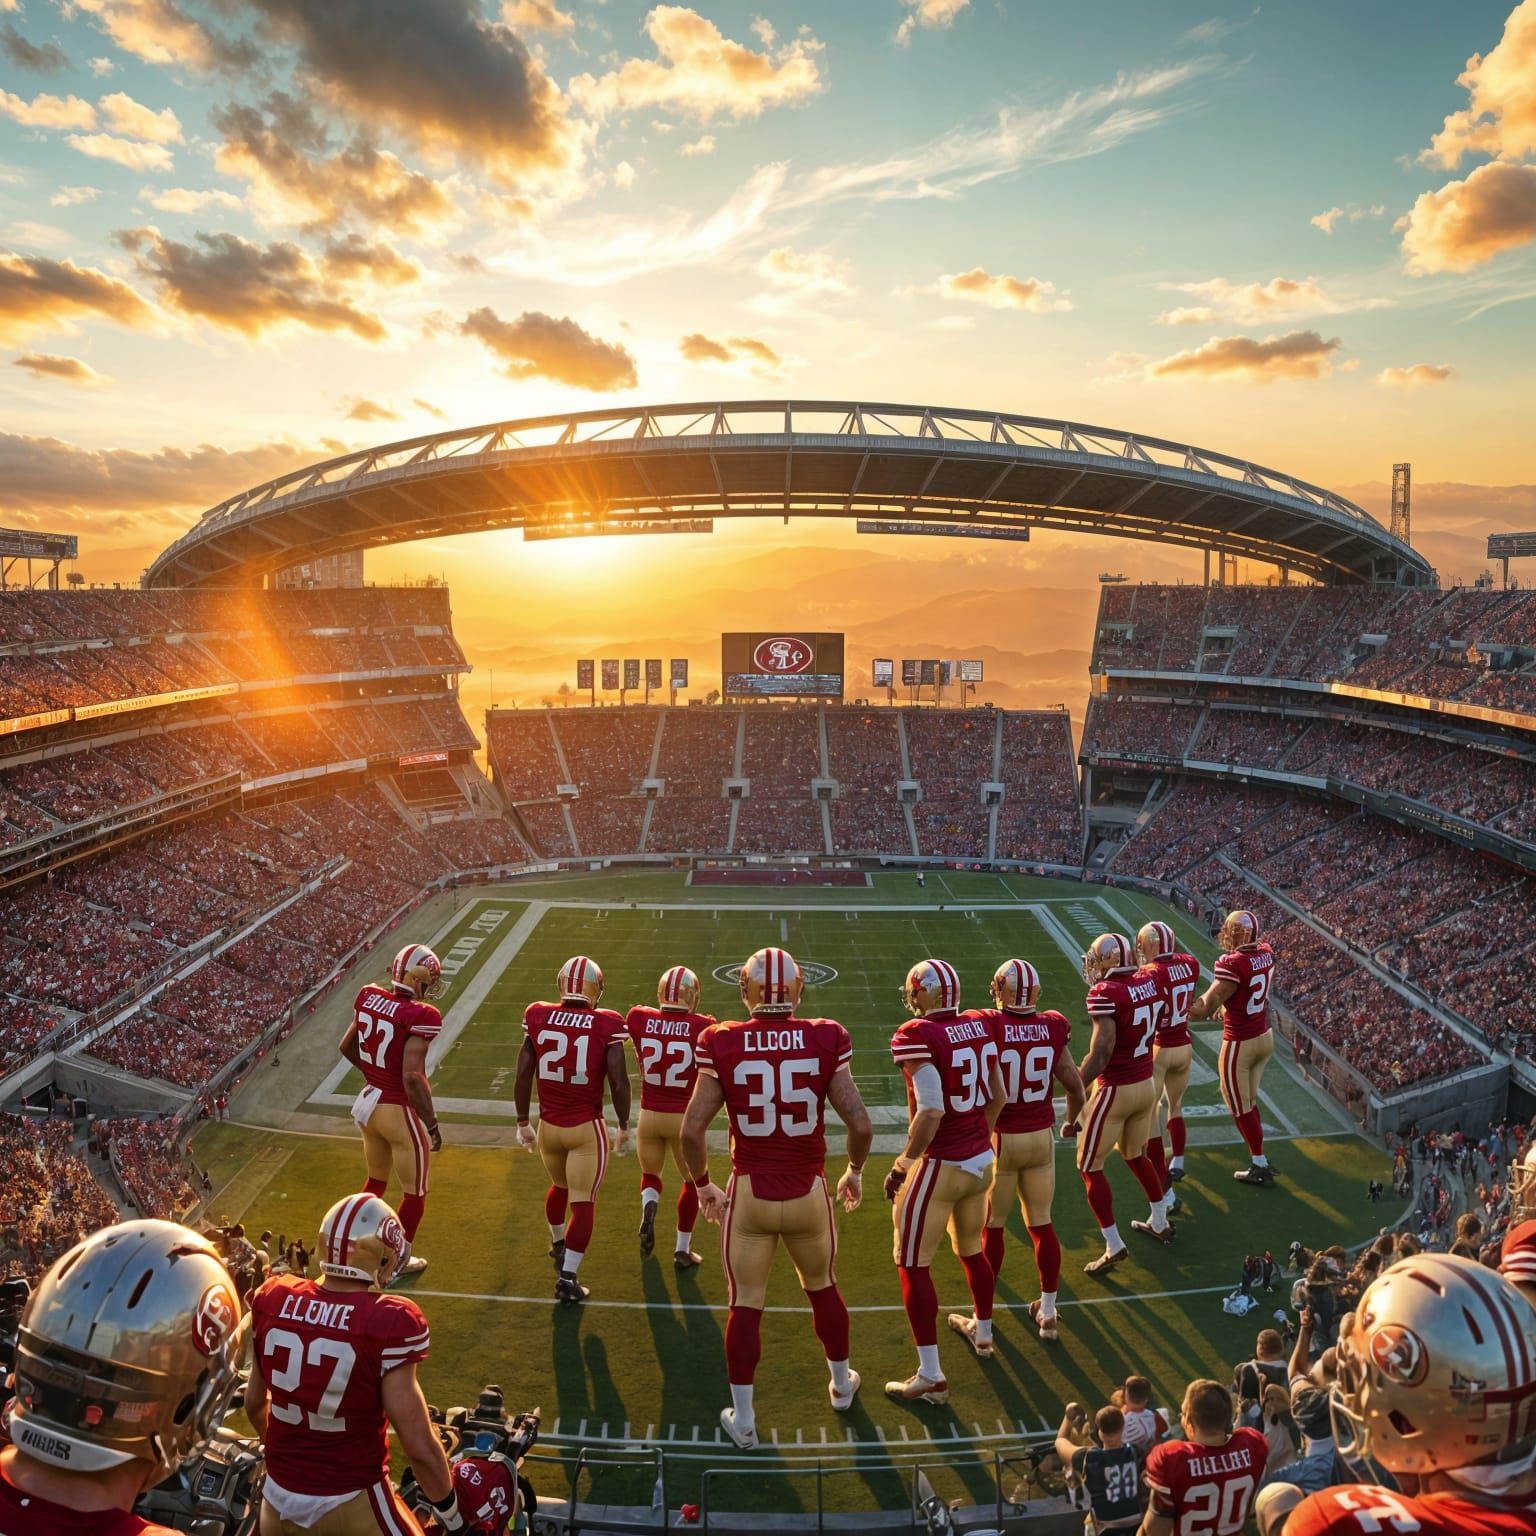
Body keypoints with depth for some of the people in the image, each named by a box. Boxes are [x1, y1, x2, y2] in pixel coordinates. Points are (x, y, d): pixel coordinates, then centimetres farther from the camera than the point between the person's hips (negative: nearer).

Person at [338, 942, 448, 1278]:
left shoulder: (368, 997, -4)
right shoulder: (420, 1016, -25)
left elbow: (346, 1047, 10)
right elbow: (412, 1077, -27)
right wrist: (432, 1124, -16)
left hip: (369, 1102, 7)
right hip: (400, 1111, -7)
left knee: (376, 1181, 29)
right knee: (414, 1193, 15)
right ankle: (399, 1260, 29)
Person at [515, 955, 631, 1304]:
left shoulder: (538, 1018, -5)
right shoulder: (606, 1025, -12)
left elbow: (523, 1077, -1)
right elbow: (619, 1082, -13)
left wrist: (522, 1123, 11)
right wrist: (624, 1126, 2)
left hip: (548, 1125, 4)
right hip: (586, 1127, -4)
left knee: (560, 1186, 28)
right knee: (583, 1202, 5)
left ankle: (559, 1246, 50)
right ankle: (567, 1278, 6)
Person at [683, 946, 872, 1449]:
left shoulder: (722, 1044, -11)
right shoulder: (826, 1040, -10)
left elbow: (692, 1130, -11)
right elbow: (860, 1124, -10)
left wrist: (703, 1185, 7)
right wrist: (854, 1172, 10)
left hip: (749, 1194, -1)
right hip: (809, 1193, 1)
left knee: (745, 1304, 14)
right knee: (822, 1288, 25)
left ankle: (742, 1419, 27)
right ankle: (841, 1384, 46)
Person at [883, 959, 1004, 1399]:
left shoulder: (917, 1037, -19)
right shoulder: (979, 1027, 1)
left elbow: (930, 1112, -25)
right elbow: (997, 1098, 10)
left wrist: (904, 1162, -13)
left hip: (940, 1165, -7)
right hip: (982, 1159, 7)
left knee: (912, 1264, 5)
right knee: (971, 1248, 28)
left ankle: (931, 1376, 9)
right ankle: (982, 1332, 48)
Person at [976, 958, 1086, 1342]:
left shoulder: (987, 1027, -18)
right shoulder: (1053, 1027, -5)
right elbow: (1075, 1086, 4)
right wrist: (1072, 1120, 24)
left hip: (998, 1138, -3)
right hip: (1041, 1137, 3)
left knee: (990, 1226, 13)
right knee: (1041, 1223, 16)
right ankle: (1048, 1312, 25)